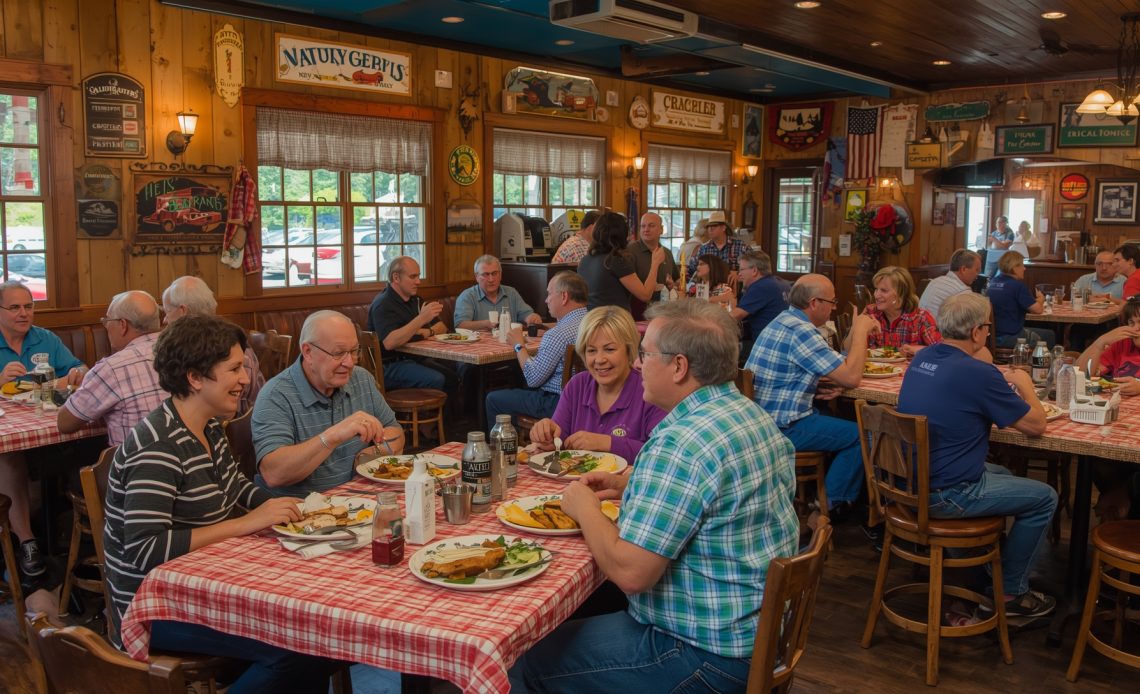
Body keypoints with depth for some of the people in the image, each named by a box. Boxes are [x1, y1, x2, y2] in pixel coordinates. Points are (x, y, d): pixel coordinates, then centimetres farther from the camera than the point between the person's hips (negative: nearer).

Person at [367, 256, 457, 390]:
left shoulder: (414, 299, 16)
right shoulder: (383, 305, -12)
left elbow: (442, 327, 19)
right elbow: (389, 343, -29)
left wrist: (429, 331, -5)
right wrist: (421, 319, -32)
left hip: (415, 358, 8)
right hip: (390, 365, -8)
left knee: (454, 372, -17)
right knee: (437, 380, -30)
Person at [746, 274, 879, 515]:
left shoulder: (784, 320, 12)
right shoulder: (801, 331, -20)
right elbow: (851, 377, -21)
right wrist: (861, 330, -9)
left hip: (762, 417, 10)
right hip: (782, 427, -10)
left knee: (836, 418, 24)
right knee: (859, 435, -1)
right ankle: (833, 503, 12)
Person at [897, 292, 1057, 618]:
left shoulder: (923, 358, 2)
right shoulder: (979, 374, -22)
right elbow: (1036, 425, -10)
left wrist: (1002, 381, 16)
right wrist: (1025, 385, 8)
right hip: (945, 495, -8)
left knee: (1001, 473, 31)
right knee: (1044, 498, 10)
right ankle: (1009, 592, 19)